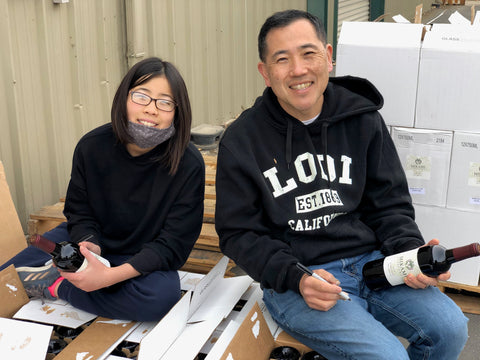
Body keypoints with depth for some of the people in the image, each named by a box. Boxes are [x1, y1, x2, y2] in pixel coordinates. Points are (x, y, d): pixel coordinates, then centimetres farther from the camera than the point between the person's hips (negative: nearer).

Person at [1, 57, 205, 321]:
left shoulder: (188, 164, -23)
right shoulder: (92, 146, -14)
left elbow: (173, 244, -22)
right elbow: (79, 212, -3)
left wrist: (111, 276, -34)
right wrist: (88, 245, -27)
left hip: (145, 259, -1)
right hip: (91, 241, 2)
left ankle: (56, 286, -18)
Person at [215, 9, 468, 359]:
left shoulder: (363, 120, 3)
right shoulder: (241, 141, -5)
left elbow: (389, 206, 9)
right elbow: (239, 234, -2)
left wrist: (412, 252, -11)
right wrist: (295, 278, -17)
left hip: (370, 262, 4)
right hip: (295, 281, -3)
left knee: (450, 328, -13)